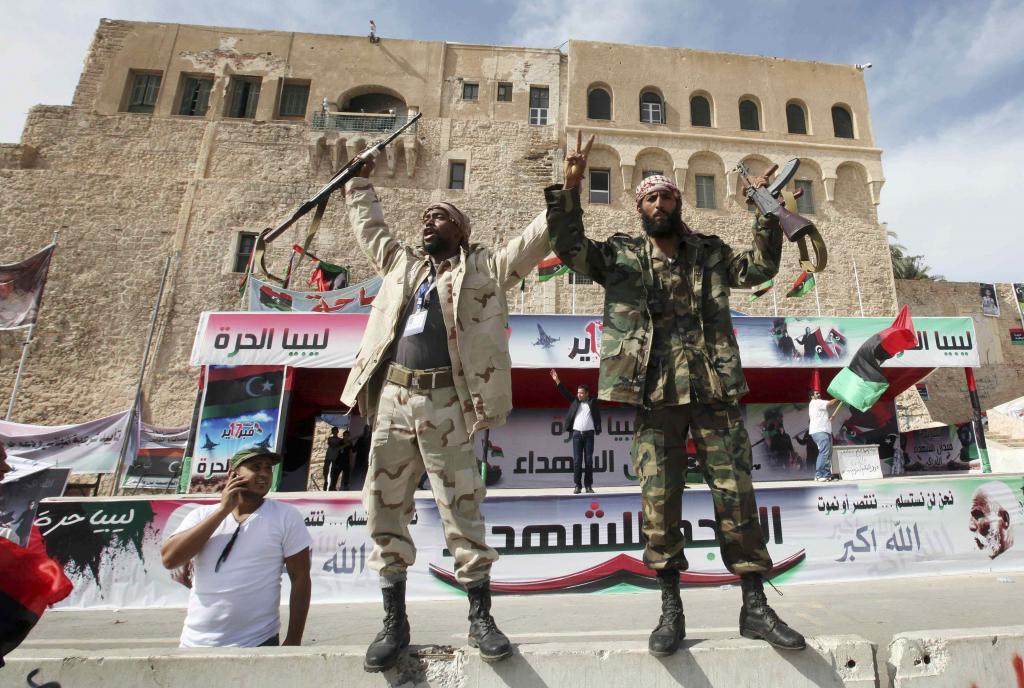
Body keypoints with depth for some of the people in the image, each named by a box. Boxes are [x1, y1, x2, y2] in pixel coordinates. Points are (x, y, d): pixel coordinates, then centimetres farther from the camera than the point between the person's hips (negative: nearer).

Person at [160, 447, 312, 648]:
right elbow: (169, 559, -13)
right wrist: (223, 511, -15)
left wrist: (293, 641, -7)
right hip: (195, 641, 3)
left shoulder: (286, 516, -8)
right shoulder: (201, 516, 2)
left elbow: (300, 579, -7)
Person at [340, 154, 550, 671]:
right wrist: (361, 182, 40)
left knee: (462, 510, 1)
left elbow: (533, 241, 4)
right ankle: (394, 620, 24)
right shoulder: (401, 261, 22)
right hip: (392, 399, 5)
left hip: (446, 403, -5)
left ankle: (480, 617, 18)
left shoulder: (483, 267, 9)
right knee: (384, 508, 8)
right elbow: (369, 227, 36)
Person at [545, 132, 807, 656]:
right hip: (655, 396, -1)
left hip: (714, 390, 2)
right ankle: (670, 608, 20)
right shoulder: (620, 254, 9)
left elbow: (759, 268, 15)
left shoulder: (709, 252, 16)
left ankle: (755, 606, 23)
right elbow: (570, 248, -2)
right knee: (659, 503, 4)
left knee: (736, 497, 6)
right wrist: (569, 188, -11)